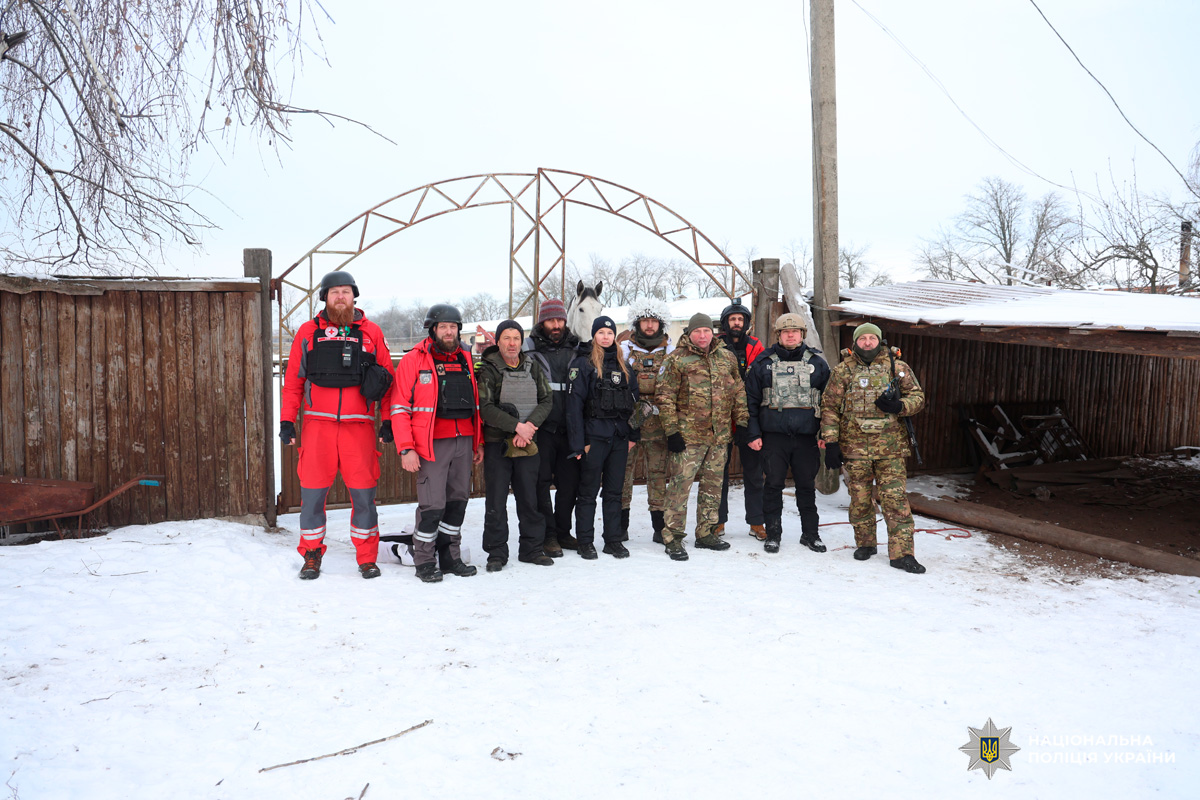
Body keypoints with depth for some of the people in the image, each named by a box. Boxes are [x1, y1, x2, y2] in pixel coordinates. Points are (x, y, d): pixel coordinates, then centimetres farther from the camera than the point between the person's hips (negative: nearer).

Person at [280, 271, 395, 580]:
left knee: (363, 493, 2)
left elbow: (388, 378, 7)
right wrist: (287, 420, 4)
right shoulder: (308, 331, 9)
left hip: (359, 426, 0)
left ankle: (367, 558, 16)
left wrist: (388, 420, 1)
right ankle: (311, 555, 21)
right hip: (318, 425, 1)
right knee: (312, 491, 4)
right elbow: (293, 380, 10)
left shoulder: (371, 333, 8)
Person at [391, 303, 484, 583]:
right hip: (431, 444, -5)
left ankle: (450, 557, 22)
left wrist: (478, 442, 16)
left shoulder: (465, 359, 14)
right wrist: (406, 449, -12)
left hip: (463, 443, 6)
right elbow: (399, 407, -6)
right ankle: (424, 562, 8)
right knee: (432, 504, -6)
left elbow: (475, 403, 19)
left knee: (458, 501, 10)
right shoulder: (413, 360, -2)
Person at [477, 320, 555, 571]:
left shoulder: (533, 367, 9)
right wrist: (516, 426, -19)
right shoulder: (488, 370, -4)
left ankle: (531, 548, 21)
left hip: (528, 444, 3)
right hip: (497, 444, -3)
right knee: (496, 501, 1)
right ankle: (497, 552, 12)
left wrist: (530, 424, -12)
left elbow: (547, 400, 5)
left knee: (530, 499, 9)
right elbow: (486, 409, -12)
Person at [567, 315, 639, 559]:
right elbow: (574, 404, -9)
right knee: (588, 491, 2)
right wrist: (578, 442, -14)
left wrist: (632, 435, 9)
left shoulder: (623, 366, 13)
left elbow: (633, 401, 16)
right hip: (594, 436, -5)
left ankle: (614, 540, 18)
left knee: (614, 491, 10)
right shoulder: (582, 364, -4)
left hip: (619, 437, 5)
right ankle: (585, 542, 12)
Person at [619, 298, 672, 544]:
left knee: (658, 473, 2)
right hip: (628, 421, -1)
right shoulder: (625, 348, 7)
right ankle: (621, 524, 11)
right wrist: (637, 406, -6)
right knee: (623, 470, 0)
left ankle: (660, 526, 11)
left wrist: (655, 406, -5)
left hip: (658, 423, 1)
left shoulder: (670, 351, 11)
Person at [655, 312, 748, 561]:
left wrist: (742, 422, 11)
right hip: (688, 436, -5)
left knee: (713, 486, 13)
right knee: (680, 485, -4)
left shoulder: (727, 358, 11)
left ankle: (706, 533, 26)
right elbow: (664, 397, -7)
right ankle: (672, 537, 4)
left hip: (720, 437, 5)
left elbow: (738, 392, 16)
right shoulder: (676, 360, -4)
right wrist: (671, 430, -12)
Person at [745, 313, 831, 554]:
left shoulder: (817, 362, 9)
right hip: (773, 435, -1)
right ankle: (773, 534, 16)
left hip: (806, 436, 1)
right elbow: (751, 400, 5)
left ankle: (810, 533, 21)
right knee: (773, 484, 4)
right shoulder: (763, 362, 5)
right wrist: (753, 433, -2)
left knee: (807, 485, 8)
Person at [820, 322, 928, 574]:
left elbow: (918, 397, 11)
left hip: (890, 446, -1)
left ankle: (902, 553, 0)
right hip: (854, 446, 1)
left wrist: (899, 406, -12)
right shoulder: (843, 370, 5)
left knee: (896, 498, -4)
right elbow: (830, 407, 5)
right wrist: (831, 443, -2)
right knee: (859, 498, 9)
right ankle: (865, 544, 26)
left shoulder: (897, 367, 5)